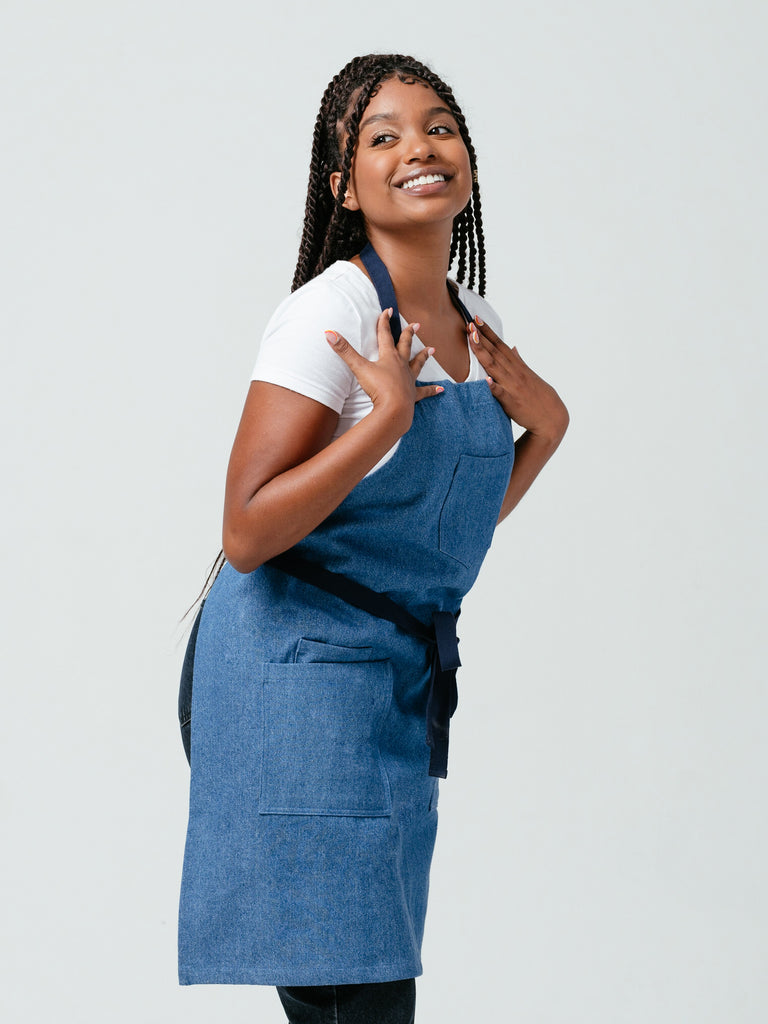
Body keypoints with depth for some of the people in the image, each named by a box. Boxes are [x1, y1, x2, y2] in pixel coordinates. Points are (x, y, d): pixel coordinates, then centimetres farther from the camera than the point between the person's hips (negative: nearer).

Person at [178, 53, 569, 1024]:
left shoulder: (477, 325, 10)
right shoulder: (331, 313, -15)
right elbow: (247, 535, -20)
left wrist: (545, 426, 6)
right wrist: (388, 415, -24)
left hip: (404, 682, 8)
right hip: (303, 666, -8)